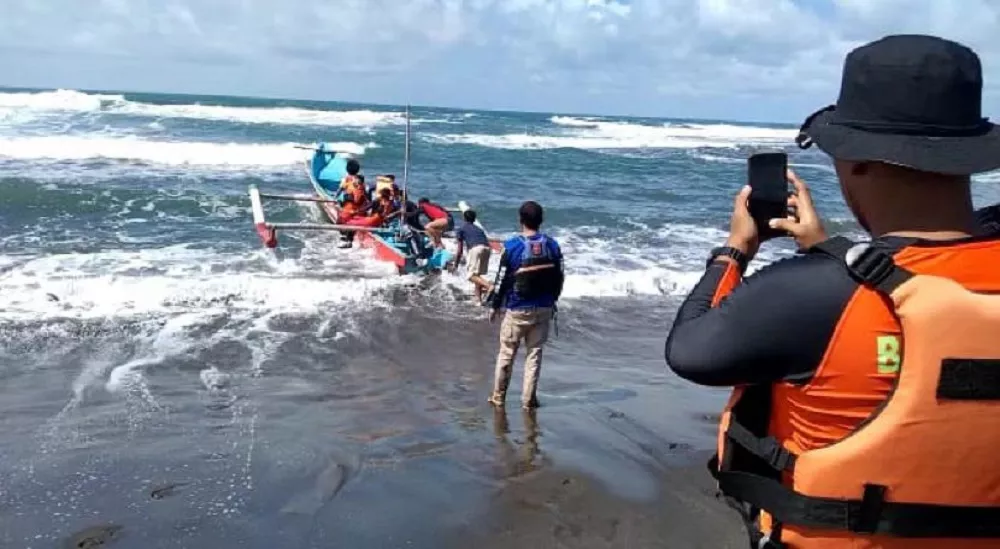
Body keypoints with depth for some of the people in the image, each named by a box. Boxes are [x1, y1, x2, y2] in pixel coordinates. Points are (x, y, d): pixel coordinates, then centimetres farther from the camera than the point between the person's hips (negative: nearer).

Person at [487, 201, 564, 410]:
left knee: (507, 352, 11)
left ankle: (498, 396, 20)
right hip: (543, 309, 2)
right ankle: (528, 399, 13)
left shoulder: (512, 246, -11)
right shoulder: (552, 245, -2)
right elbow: (559, 277, 4)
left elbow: (503, 279, -8)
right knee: (534, 353, 10)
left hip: (517, 310, -2)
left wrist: (494, 306, 3)